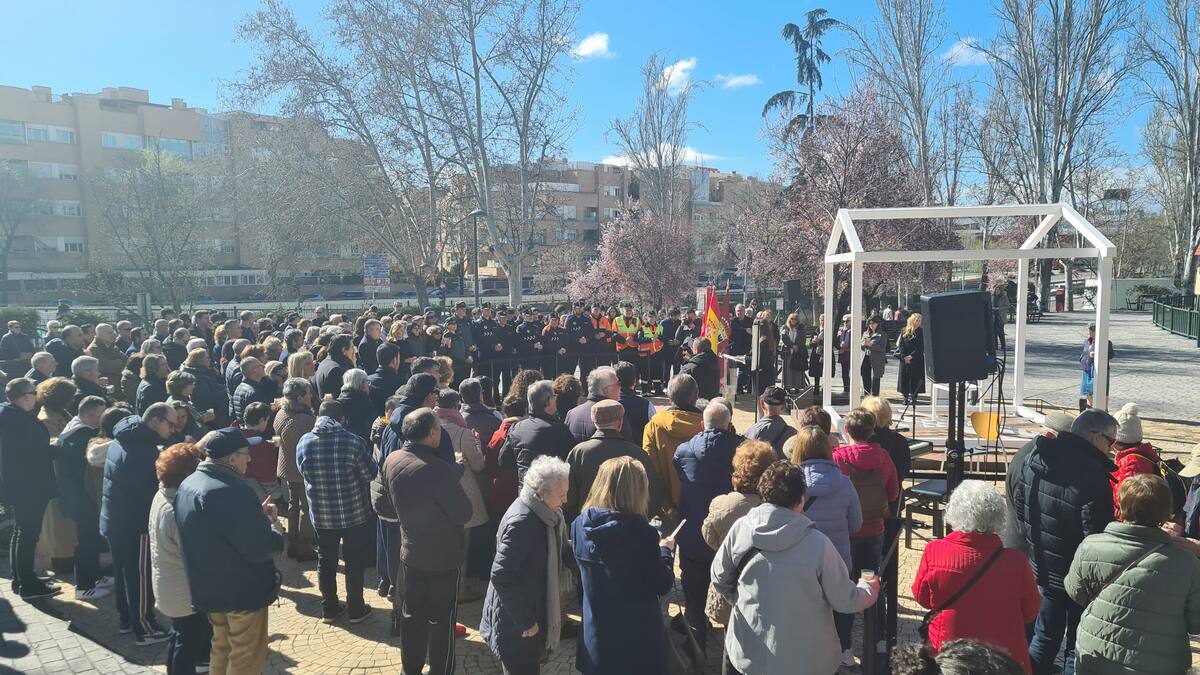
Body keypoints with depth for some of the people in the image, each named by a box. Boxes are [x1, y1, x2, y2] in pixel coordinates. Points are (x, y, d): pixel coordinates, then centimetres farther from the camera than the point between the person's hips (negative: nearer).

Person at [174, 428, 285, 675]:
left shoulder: (187, 485, 1)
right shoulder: (231, 491, -29)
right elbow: (261, 548, -27)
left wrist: (257, 514, 4)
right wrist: (274, 525, -8)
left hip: (208, 588, 9)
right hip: (243, 591, -9)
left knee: (222, 649, 25)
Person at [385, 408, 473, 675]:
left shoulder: (391, 461, -7)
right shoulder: (439, 469, -29)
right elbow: (464, 513, -20)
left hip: (409, 552, 6)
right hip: (443, 556, -6)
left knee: (411, 615, 20)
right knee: (441, 620, 10)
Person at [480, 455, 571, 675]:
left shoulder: (546, 514, -1)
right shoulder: (521, 523, -28)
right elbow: (501, 577, -27)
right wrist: (524, 622, -21)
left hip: (536, 608, 8)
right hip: (516, 624, -8)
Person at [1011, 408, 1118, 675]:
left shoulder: (1033, 458, -4)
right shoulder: (1093, 476, -27)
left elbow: (1018, 503, 7)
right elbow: (1098, 536, -25)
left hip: (1042, 569, 6)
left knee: (1045, 637, 22)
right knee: (1078, 646, 11)